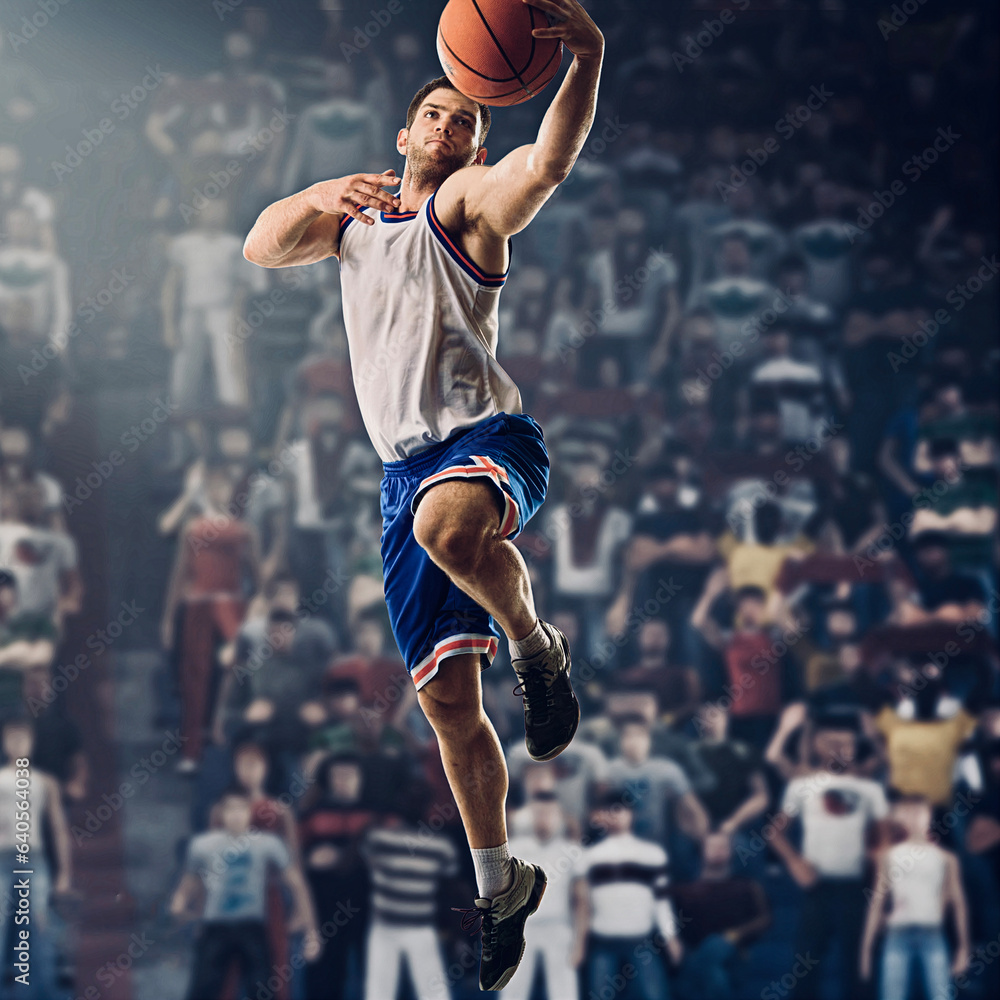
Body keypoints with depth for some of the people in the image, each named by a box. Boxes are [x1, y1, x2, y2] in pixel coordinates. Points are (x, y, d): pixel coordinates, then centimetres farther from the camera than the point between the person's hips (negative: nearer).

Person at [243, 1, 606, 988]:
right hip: (408, 467, 6)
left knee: (447, 523, -43)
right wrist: (324, 196, -9)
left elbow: (548, 162, -19)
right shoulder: (355, 218, 22)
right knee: (446, 698, 4)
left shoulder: (470, 199, 2)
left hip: (489, 436, -6)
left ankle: (536, 646, -16)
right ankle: (498, 880, 18)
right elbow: (260, 247, 12)